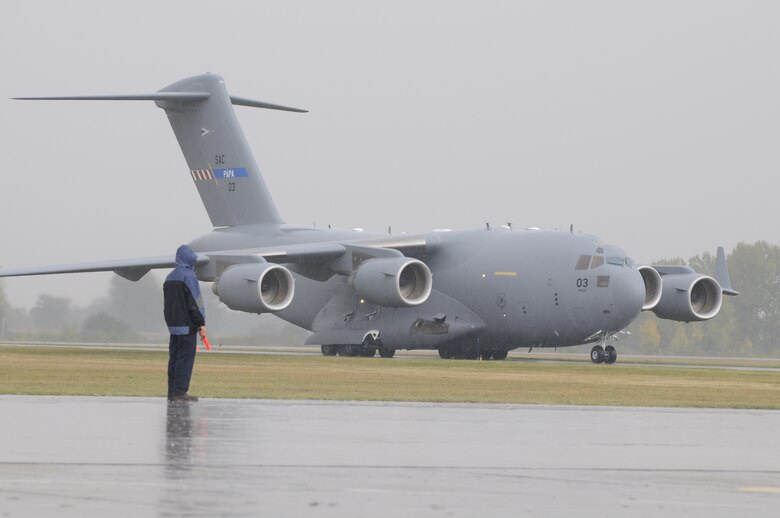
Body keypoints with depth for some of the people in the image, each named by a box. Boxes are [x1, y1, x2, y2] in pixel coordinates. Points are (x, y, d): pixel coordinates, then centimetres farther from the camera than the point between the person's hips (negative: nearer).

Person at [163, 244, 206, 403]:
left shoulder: (169, 278, 15)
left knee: (174, 357, 9)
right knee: (185, 358, -7)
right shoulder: (188, 277, -12)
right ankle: (180, 391, -11)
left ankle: (172, 392, 9)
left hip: (173, 324, 8)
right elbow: (194, 303, -15)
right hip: (187, 325, -8)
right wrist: (201, 324, -12)